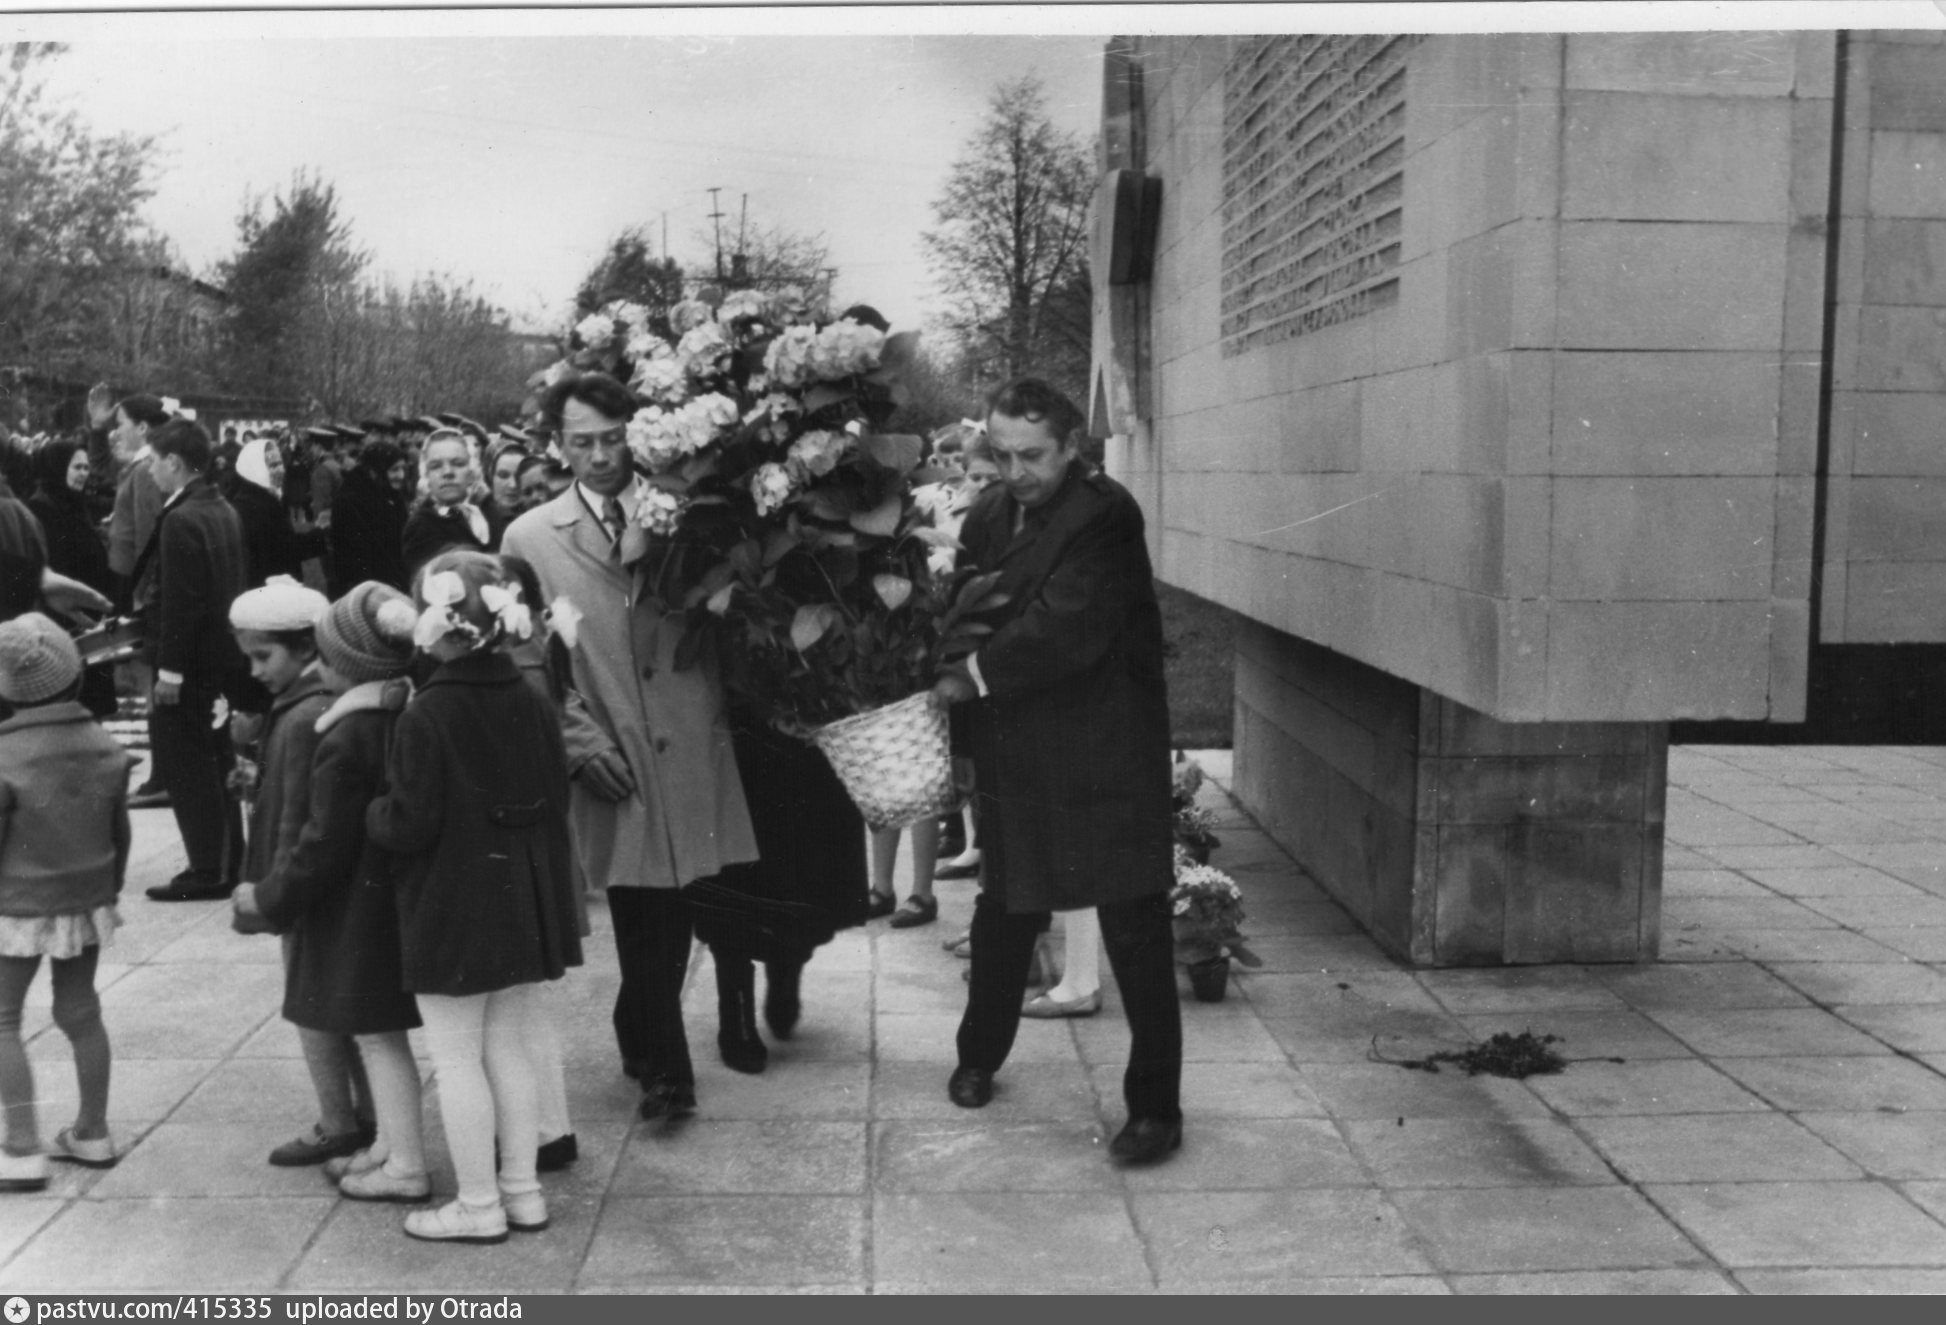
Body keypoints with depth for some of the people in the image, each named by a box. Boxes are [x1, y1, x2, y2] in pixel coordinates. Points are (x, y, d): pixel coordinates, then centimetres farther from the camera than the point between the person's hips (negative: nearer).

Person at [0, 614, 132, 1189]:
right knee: (80, 1013, 16)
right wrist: (109, 892, 21)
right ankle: (92, 1133, 25)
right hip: (86, 904, 5)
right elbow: (120, 833, 7)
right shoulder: (106, 749, -3)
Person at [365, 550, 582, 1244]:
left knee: (457, 1058, 6)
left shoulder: (425, 717, -18)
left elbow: (409, 827, -18)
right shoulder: (533, 705, 0)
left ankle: (478, 1205, 15)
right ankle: (522, 1190, 24)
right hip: (522, 905, 6)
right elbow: (555, 807, 6)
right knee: (508, 1047, 17)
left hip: (450, 913, -6)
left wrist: (373, 812, 3)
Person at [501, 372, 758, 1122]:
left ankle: (641, 1041, 32)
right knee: (645, 930, 1)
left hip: (692, 754, 2)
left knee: (667, 922, 7)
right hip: (612, 765, -2)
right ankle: (663, 1069, 18)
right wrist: (579, 738, -5)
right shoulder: (530, 538, 4)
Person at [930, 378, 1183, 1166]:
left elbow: (1066, 627, -24)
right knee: (1004, 910, 19)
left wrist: (976, 677, -17)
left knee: (1135, 927, 1)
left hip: (1105, 754, -6)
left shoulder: (1105, 516, -15)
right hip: (1014, 755, 6)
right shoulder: (989, 515, 7)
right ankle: (980, 1057, 40)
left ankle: (1156, 1106, 11)